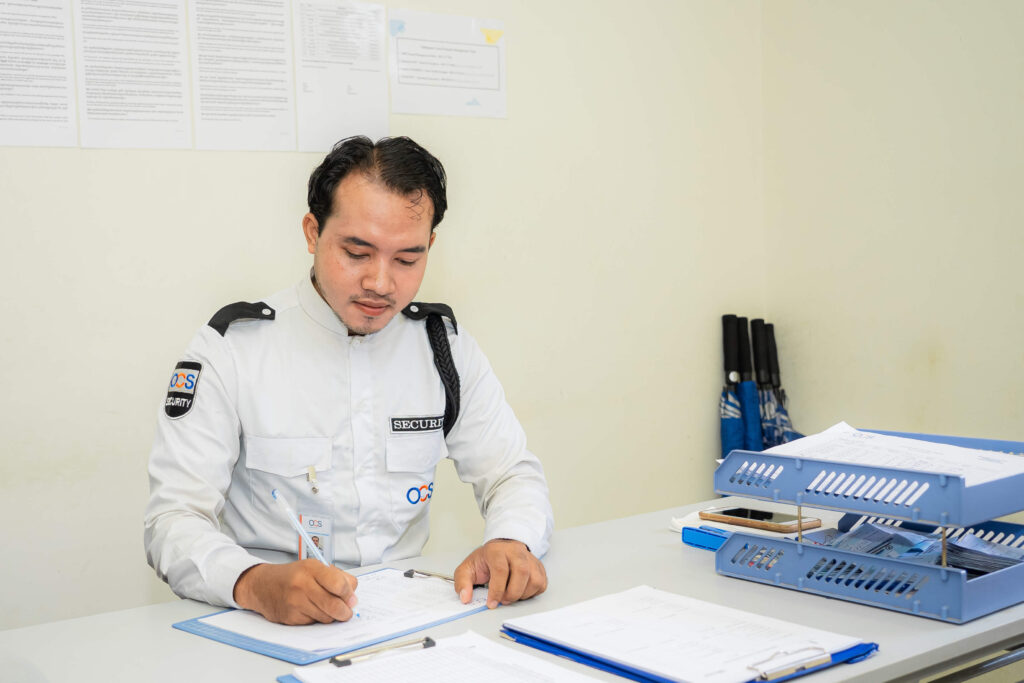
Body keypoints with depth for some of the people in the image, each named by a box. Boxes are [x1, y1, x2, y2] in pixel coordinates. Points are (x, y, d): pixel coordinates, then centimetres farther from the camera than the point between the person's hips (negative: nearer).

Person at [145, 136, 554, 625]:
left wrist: (512, 543, -15)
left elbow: (513, 474, 9)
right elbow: (173, 521, -11)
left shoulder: (444, 345, 6)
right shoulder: (232, 347, -7)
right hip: (268, 624, -2)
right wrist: (256, 584, -33)